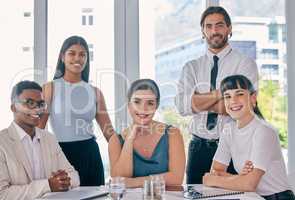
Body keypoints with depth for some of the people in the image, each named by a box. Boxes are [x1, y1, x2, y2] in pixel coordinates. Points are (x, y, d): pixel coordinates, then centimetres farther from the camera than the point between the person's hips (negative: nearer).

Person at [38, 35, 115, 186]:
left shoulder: (95, 92, 8)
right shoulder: (49, 89, -1)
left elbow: (109, 132, 11)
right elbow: (37, 129, -5)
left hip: (90, 155, 3)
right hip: (61, 154, -3)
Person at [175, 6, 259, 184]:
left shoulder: (245, 64, -1)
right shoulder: (191, 67, 8)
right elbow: (182, 106, -7)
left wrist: (199, 101, -6)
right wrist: (221, 92, -13)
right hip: (199, 147, 3)